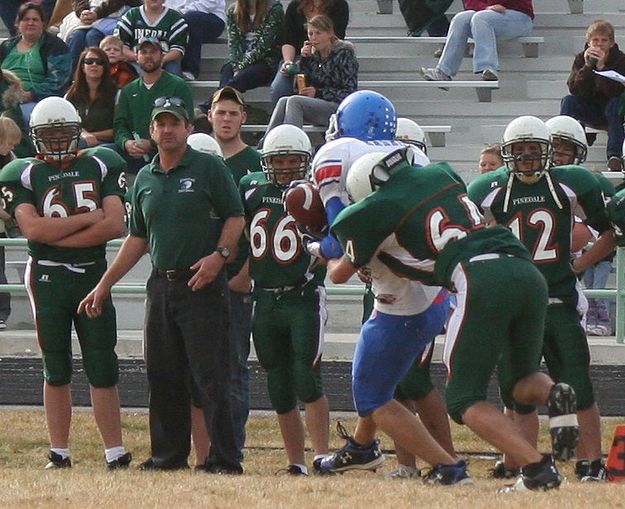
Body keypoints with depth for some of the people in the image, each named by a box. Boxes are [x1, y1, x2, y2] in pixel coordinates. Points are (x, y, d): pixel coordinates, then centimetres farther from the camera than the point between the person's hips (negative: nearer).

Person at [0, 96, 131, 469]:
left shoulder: (100, 166, 4)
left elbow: (115, 225, -8)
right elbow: (32, 229, -13)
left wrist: (56, 235, -10)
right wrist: (87, 218, -11)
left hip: (93, 274, 0)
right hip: (48, 279, 0)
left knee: (103, 368, -1)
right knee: (57, 370, 5)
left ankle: (116, 453, 0)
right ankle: (60, 454, 9)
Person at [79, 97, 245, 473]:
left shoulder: (209, 168, -2)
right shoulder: (145, 179, 16)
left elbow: (235, 217, -2)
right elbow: (138, 239, 22)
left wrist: (219, 255, -18)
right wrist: (105, 285, 20)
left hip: (202, 285, -6)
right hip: (161, 284, 7)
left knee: (211, 376, -8)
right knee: (163, 375, 8)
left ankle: (224, 459, -7)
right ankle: (170, 454, 17)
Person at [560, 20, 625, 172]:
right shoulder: (581, 58, -6)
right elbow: (574, 90, -17)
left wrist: (601, 66, -33)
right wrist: (587, 66, -28)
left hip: (611, 110, -2)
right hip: (590, 111, 2)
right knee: (568, 101, -23)